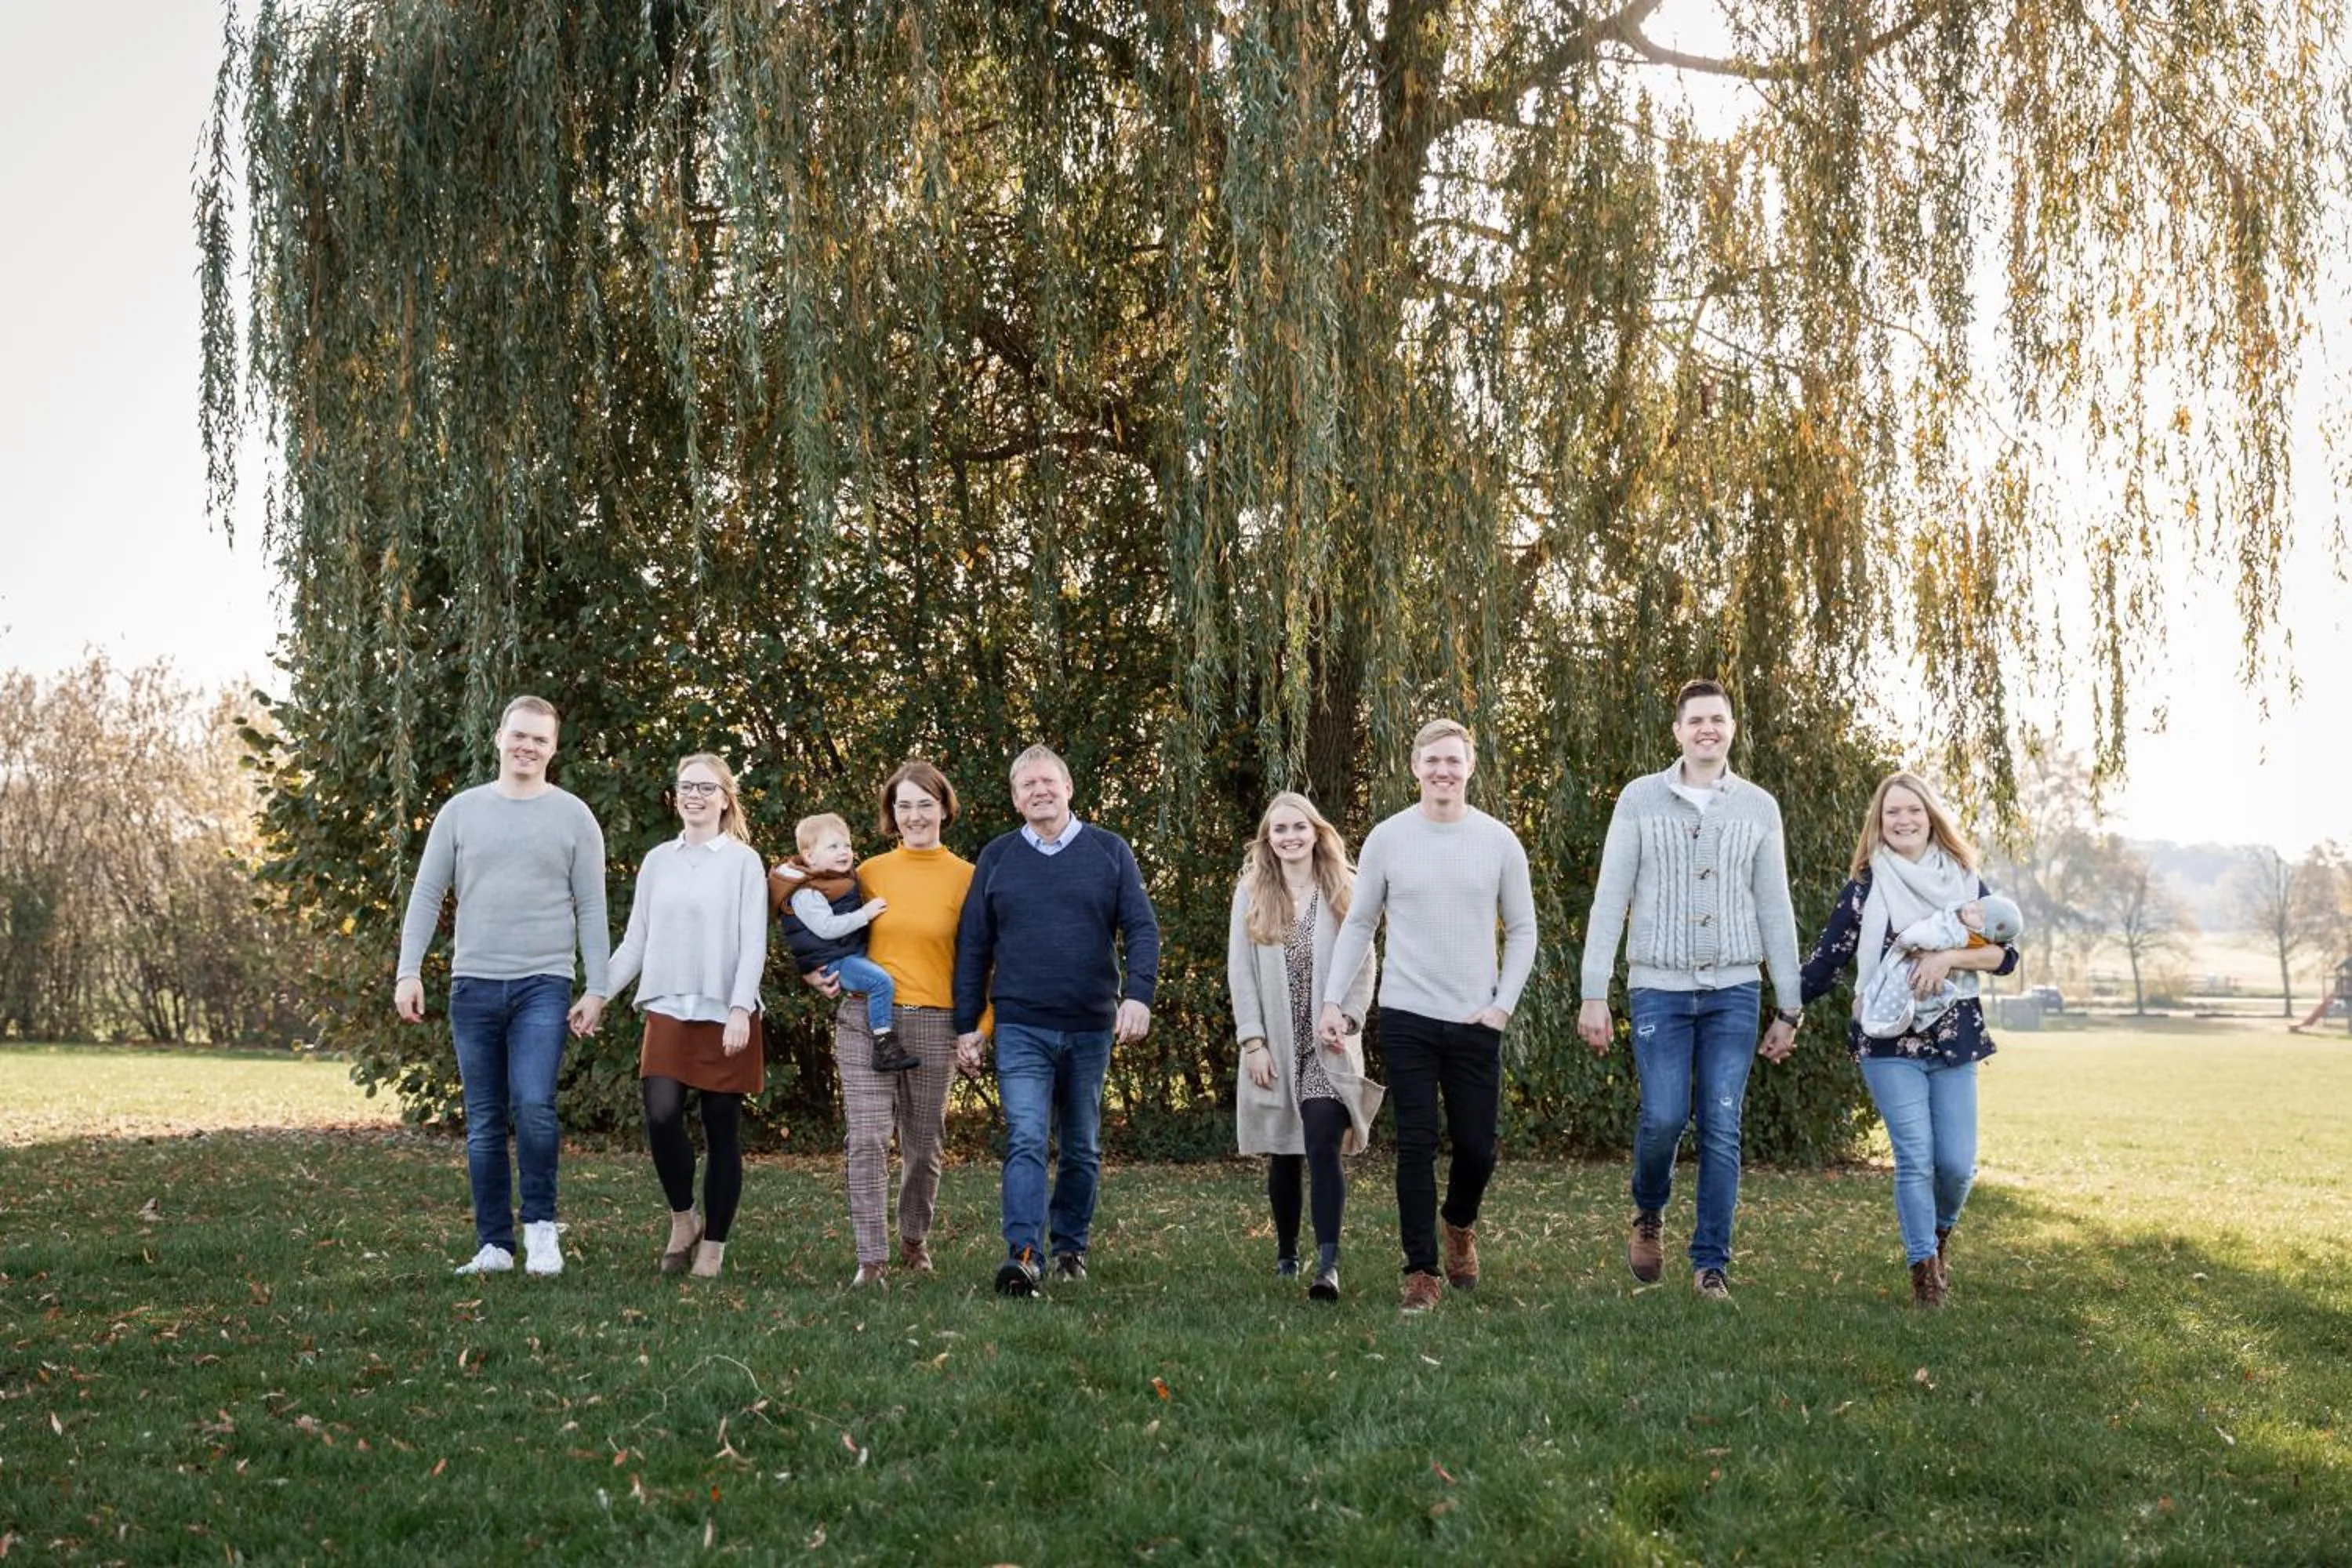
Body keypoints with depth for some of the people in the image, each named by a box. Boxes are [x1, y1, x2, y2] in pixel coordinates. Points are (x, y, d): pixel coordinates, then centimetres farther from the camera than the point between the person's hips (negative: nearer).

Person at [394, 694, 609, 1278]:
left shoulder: (574, 817, 3)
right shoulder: (461, 810, 7)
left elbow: (591, 910, 3)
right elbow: (427, 895, 7)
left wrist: (595, 989, -3)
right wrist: (408, 971, -2)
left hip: (543, 985, -2)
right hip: (474, 984, 2)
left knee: (532, 1107, -19)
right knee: (484, 1124, 6)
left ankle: (540, 1224, 0)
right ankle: (494, 1245, 14)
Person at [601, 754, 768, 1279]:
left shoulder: (743, 861, 1)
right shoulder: (658, 861, 12)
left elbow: (753, 943, -5)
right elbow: (635, 942, 14)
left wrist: (740, 1008, -15)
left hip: (725, 1017, -2)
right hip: (667, 1012, 2)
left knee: (722, 1132, 2)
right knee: (661, 1117, -15)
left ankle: (713, 1244, 13)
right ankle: (682, 1218, 8)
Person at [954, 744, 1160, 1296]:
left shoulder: (1110, 851, 5)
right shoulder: (997, 858, 7)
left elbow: (1142, 929, 1)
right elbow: (972, 947, 8)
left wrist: (1138, 993, -15)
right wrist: (966, 1026, 4)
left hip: (1091, 1027, 1)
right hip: (1020, 1028, -1)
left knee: (1082, 1147, 11)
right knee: (1025, 1141, -14)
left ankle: (1071, 1248, 24)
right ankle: (1023, 1256, -20)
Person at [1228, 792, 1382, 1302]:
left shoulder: (1344, 891, 3)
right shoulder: (1251, 893, 4)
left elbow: (1364, 964, 2)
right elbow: (1240, 972, 2)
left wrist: (1347, 1020, -12)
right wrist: (1253, 1042, -5)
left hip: (1328, 1047, -2)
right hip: (1274, 1047, 2)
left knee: (1322, 1148, -15)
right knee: (1283, 1156, 9)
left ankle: (1328, 1264, -21)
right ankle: (1286, 1254, 26)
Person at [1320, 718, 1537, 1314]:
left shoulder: (1499, 841, 1)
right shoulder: (1387, 839, -1)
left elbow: (1522, 930, 8)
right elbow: (1358, 926, 5)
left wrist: (1504, 1003, -1)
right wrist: (1333, 1001, -2)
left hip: (1476, 1021, 1)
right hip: (1406, 1018, -1)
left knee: (1477, 1147, 6)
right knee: (1417, 1146, -2)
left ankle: (1459, 1224, 37)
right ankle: (1422, 1270, 7)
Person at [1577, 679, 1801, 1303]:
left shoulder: (1759, 808, 6)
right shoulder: (1640, 800, 1)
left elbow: (1775, 911, 8)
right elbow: (1609, 901, 0)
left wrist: (1789, 1009, 6)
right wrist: (1594, 994, -5)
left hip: (1734, 992, 1)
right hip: (1659, 988, -1)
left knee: (1721, 1130, -1)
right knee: (1664, 1117, -10)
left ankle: (1711, 1264, 9)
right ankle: (1649, 1214, 21)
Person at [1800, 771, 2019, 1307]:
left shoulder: (1965, 882, 7)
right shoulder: (1864, 889, 3)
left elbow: (2006, 954, 0)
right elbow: (1826, 961, 5)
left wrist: (1949, 957, -16)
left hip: (1954, 1040, 2)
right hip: (1889, 1043, -2)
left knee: (1957, 1163, -1)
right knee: (1915, 1159, -8)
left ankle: (1939, 1235, 30)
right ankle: (1924, 1270, 4)